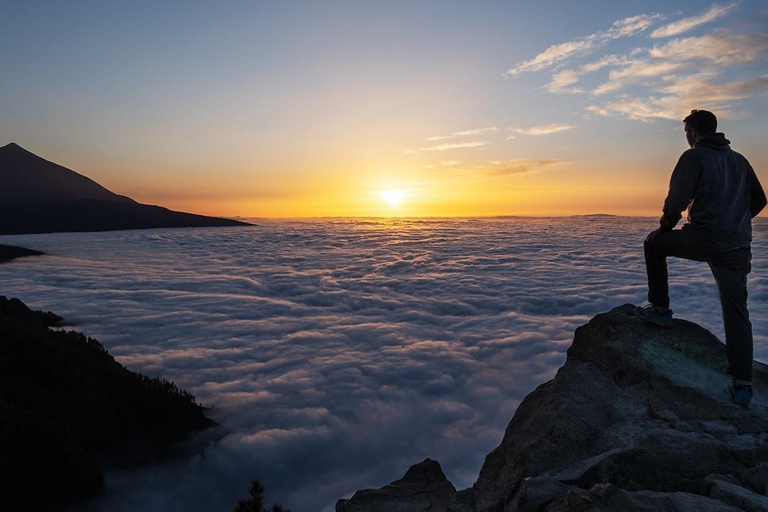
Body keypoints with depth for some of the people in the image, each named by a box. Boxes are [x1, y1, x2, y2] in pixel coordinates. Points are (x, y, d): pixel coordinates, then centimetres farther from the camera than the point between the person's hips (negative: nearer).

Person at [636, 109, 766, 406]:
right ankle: (742, 384, 7)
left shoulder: (694, 157, -3)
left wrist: (665, 228, 4)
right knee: (736, 313, 9)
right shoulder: (738, 160, 18)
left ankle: (660, 309, 18)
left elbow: (677, 200, -12)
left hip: (702, 239, -6)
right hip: (738, 247, 6)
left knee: (654, 244, 21)